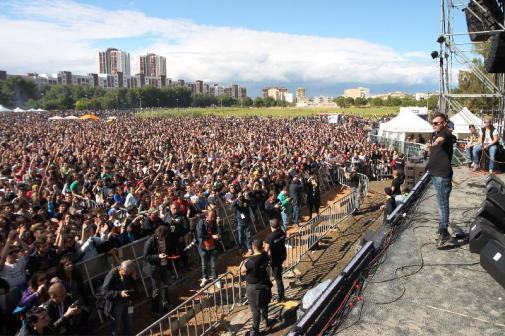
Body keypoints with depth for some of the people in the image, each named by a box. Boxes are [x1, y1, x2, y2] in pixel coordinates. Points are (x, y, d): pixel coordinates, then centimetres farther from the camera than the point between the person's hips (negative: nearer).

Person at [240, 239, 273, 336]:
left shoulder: (252, 261, -32)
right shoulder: (265, 255, -12)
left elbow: (242, 270, -18)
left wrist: (245, 262, -4)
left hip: (254, 287, -7)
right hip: (265, 284, 7)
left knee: (255, 309, 7)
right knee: (264, 305, 27)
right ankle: (266, 321, 46)